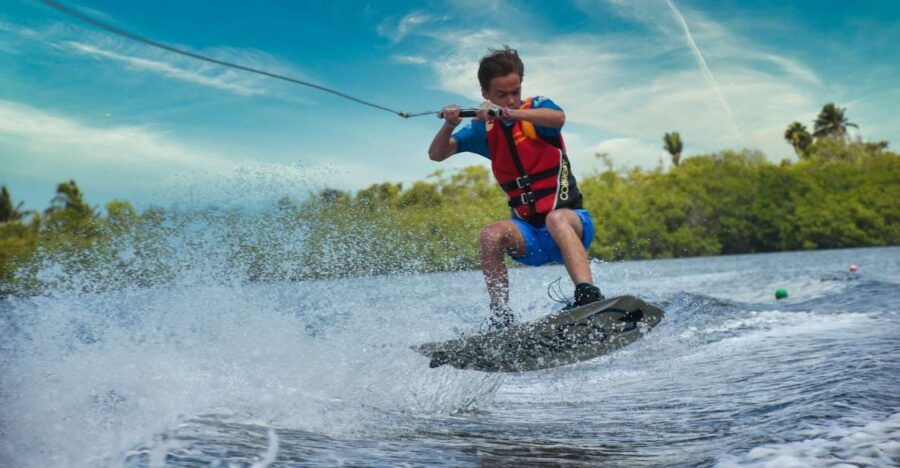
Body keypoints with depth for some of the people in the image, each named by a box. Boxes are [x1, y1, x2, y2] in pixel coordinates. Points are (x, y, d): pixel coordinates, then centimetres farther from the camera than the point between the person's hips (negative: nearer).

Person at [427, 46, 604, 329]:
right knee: (491, 236, -27)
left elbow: (558, 118, -26)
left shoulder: (537, 108, -2)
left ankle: (588, 296, -52)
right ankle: (501, 319, -24)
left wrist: (508, 113, -39)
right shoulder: (483, 129, 8)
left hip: (572, 222, -3)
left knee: (556, 219, -37)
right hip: (530, 234, 3)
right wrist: (449, 126, -20)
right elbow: (436, 155, 1)